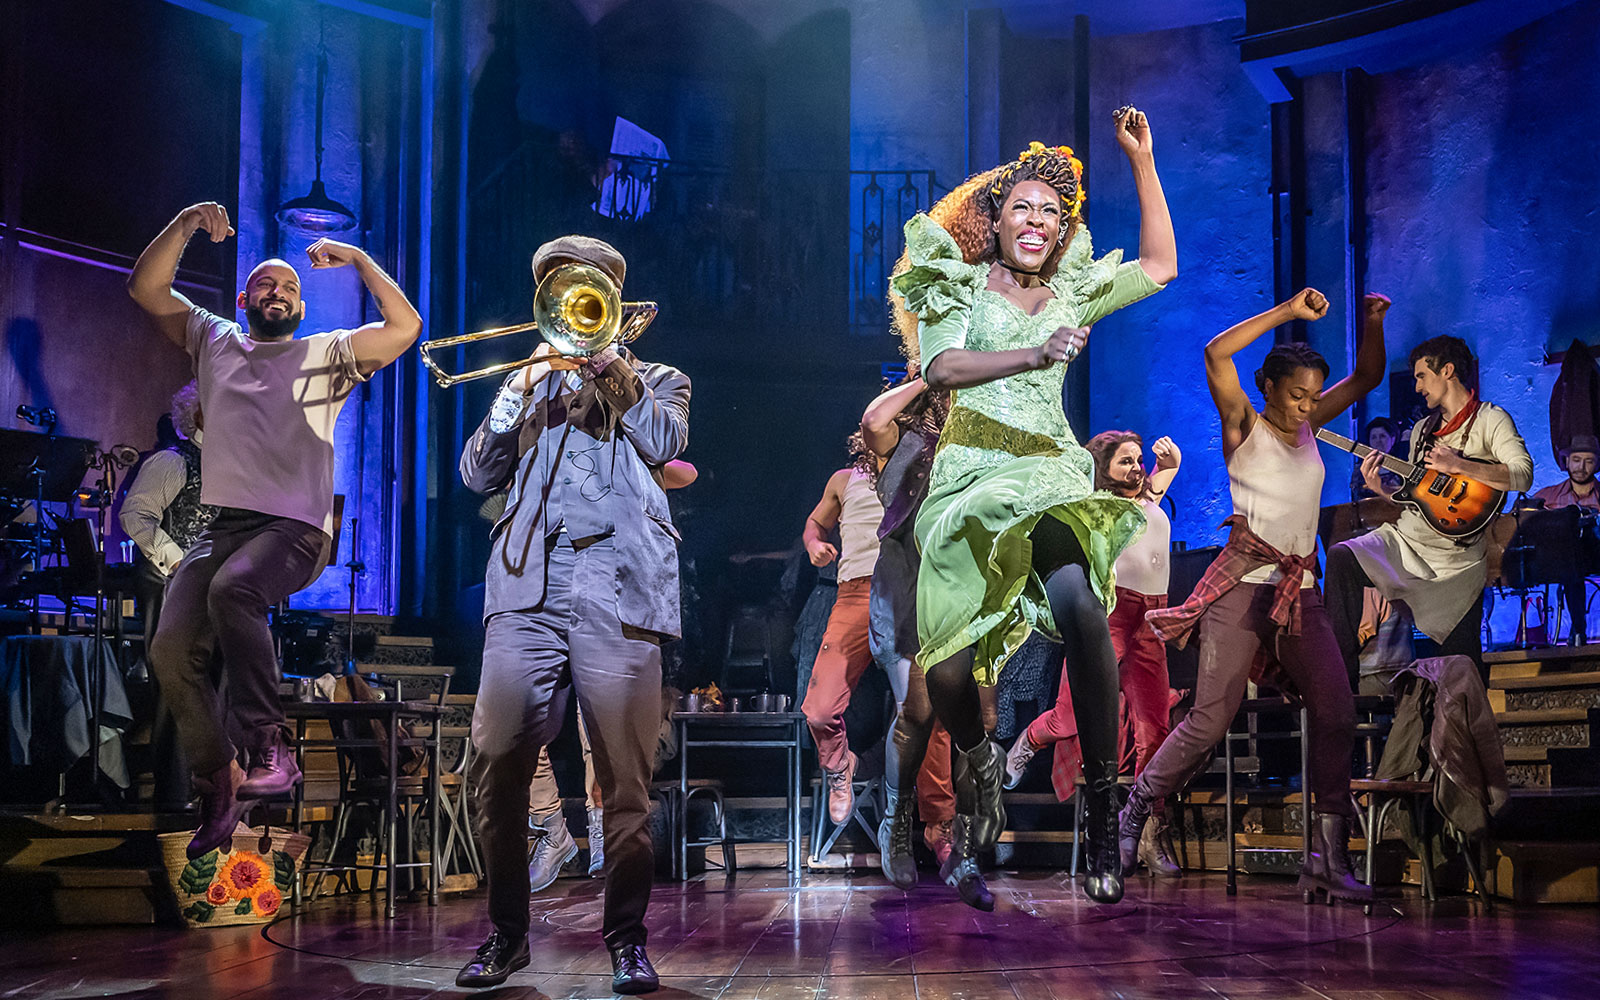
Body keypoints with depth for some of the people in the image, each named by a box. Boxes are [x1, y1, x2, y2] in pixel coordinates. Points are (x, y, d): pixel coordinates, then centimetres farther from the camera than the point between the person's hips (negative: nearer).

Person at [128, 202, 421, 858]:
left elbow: (404, 327, -1)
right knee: (172, 651, -14)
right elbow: (146, 288, 14)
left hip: (296, 529, -4)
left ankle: (269, 749, -31)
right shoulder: (214, 341, 21)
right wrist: (185, 224, 3)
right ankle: (218, 791, -1)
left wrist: (358, 259, -1)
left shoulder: (326, 355, 12)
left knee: (233, 588, -36)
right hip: (223, 524, 4)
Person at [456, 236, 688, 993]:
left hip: (618, 588, -2)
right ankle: (505, 932, 8)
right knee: (498, 764, -6)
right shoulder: (531, 380, 27)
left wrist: (606, 360, -1)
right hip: (526, 590, 2)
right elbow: (477, 474, 14)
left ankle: (626, 937, 7)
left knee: (626, 776, -5)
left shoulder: (656, 380, 21)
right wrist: (522, 389, 4)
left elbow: (665, 442, -2)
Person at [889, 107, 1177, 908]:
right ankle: (975, 763, 22)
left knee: (1075, 598, -33)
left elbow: (1159, 266, 28)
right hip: (971, 475, -1)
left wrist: (1141, 159, 24)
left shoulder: (1070, 293, 22)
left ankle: (1103, 796, -26)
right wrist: (1034, 355, -19)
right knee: (948, 668, -13)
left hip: (1052, 475, 1)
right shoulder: (958, 286, 12)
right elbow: (942, 366, -5)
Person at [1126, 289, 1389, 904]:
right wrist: (1287, 312, -11)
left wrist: (1373, 322, 3)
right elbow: (1216, 353, -14)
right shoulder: (1244, 425, 2)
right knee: (1211, 718, -13)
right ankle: (1134, 811, 6)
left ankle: (1328, 859, -5)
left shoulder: (1309, 424, 17)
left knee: (1336, 713, -8)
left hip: (1301, 593, 6)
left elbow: (1367, 376, 21)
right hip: (1245, 583, -6)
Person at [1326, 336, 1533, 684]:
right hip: (1405, 538, 5)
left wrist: (1458, 466, -23)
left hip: (1455, 556, -5)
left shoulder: (1490, 419, -2)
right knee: (1340, 558, -22)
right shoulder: (1423, 429, 19)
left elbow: (1522, 475, -18)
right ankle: (1341, 672, -17)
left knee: (1462, 664, -5)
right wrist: (1380, 490, 0)